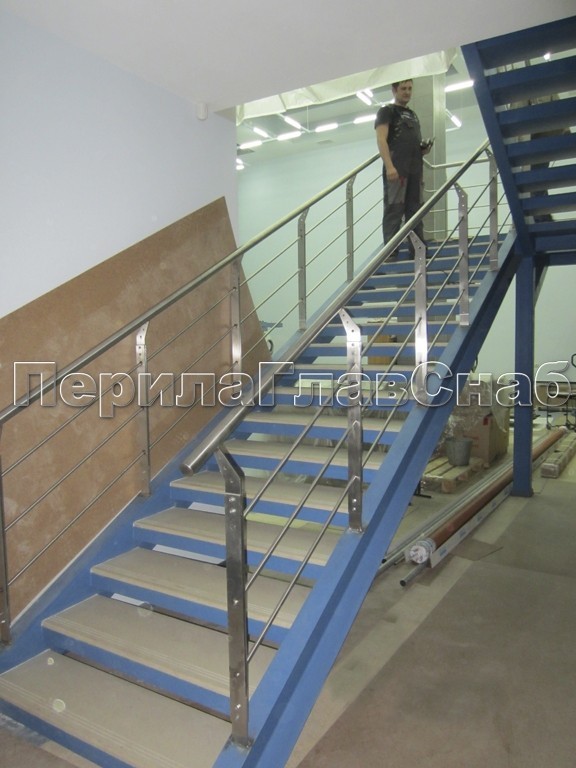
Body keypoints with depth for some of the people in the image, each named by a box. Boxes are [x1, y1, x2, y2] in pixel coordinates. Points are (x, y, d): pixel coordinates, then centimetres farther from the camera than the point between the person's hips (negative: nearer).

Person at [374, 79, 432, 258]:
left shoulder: (413, 115, 28)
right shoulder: (387, 111, 6)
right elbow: (381, 140, -8)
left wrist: (424, 149, 8)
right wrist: (389, 166, -23)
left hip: (415, 169, 7)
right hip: (396, 169, -7)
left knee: (415, 211, 4)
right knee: (394, 210, -11)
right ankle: (391, 253, -12)